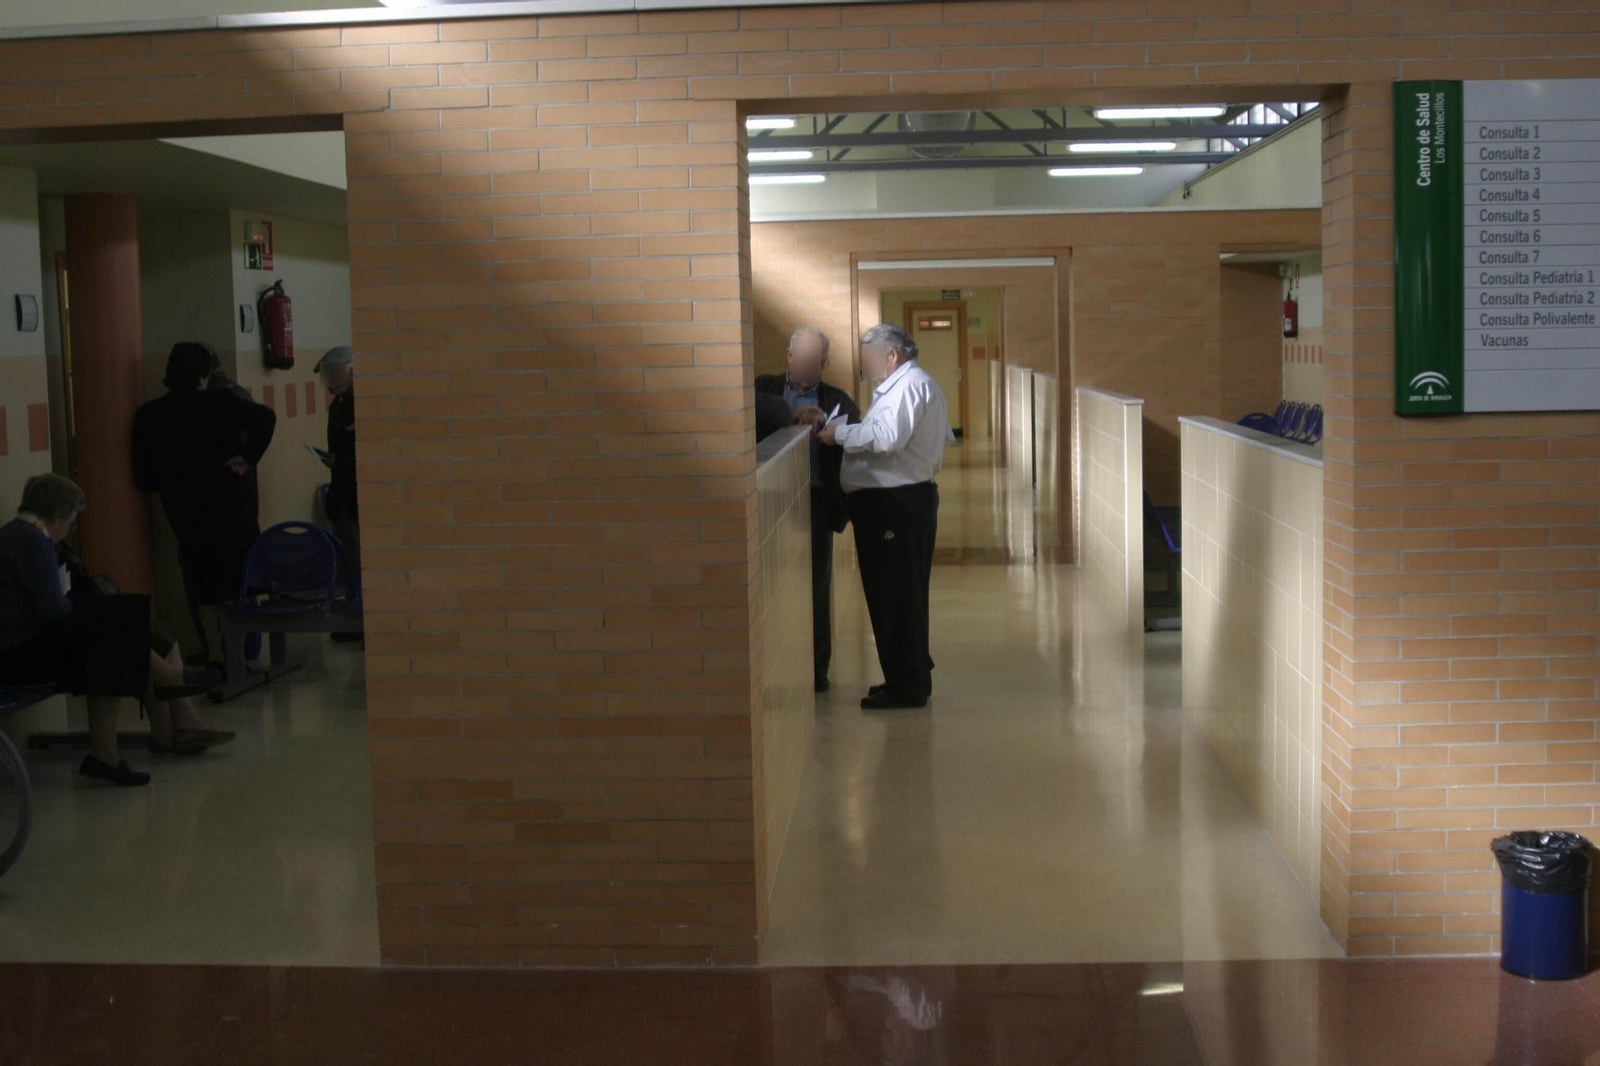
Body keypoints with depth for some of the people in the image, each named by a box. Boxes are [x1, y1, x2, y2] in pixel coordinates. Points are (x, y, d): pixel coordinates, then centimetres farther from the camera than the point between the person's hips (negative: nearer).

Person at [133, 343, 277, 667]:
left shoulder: (148, 416, 1)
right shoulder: (222, 402, -5)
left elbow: (143, 476, 0)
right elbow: (264, 417, -21)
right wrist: (248, 458, -12)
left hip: (185, 516, 2)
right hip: (231, 505, -2)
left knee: (207, 590, 14)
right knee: (244, 580, 9)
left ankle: (215, 656, 13)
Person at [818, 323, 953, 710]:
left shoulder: (908, 386, -14)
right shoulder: (922, 384, 21)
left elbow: (887, 436, -29)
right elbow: (945, 438, 30)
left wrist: (839, 434, -17)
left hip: (893, 503, -11)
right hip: (913, 497, 11)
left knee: (894, 595, -5)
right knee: (903, 594, 16)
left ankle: (906, 686, 0)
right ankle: (912, 676, 24)